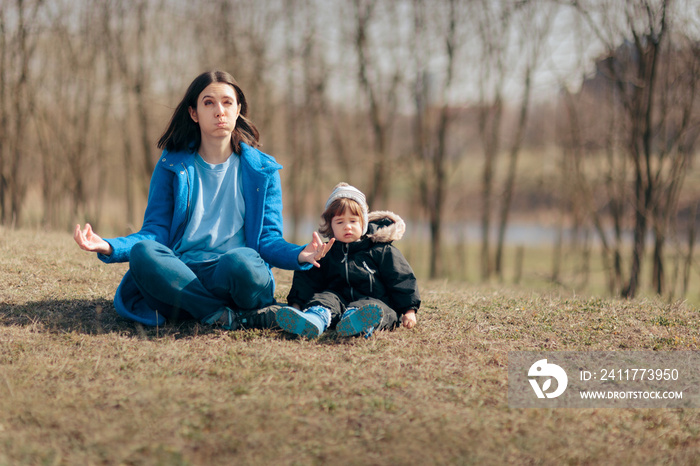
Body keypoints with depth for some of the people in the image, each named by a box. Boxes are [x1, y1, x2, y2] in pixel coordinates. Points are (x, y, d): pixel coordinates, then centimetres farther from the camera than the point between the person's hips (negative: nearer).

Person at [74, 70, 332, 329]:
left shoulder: (262, 170, 13)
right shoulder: (171, 166, 14)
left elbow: (268, 238, 8)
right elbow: (155, 231, 8)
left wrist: (299, 255, -16)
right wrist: (108, 248, -12)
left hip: (231, 278, -2)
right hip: (180, 275, 2)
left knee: (240, 262, -38)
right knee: (143, 252, -33)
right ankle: (233, 318, -32)